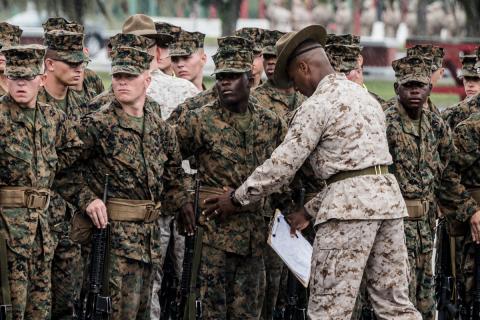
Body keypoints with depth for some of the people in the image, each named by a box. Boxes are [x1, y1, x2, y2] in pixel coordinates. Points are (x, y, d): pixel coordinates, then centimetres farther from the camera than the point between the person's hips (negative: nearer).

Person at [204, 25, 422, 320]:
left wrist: (237, 199, 4)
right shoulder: (364, 95, 21)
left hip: (350, 204, -8)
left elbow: (282, 165, -8)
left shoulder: (318, 105, -7)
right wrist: (309, 211, 26)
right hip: (387, 193, 8)